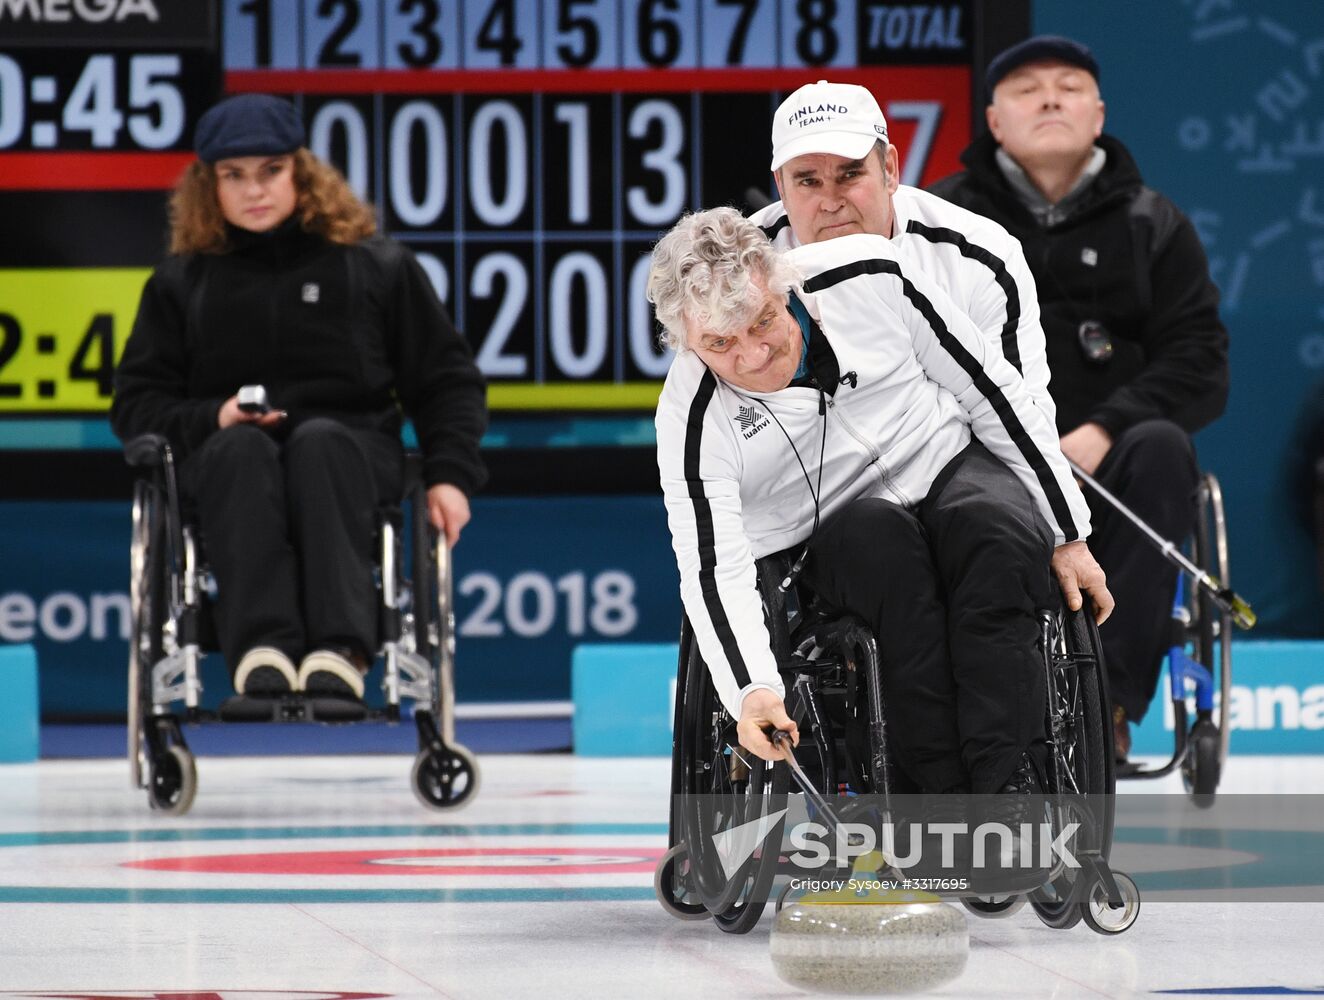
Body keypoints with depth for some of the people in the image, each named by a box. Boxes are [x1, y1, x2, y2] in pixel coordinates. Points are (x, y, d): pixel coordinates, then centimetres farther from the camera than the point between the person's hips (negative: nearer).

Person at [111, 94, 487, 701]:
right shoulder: (181, 282, 17)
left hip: (351, 454, -1)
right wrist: (210, 418, -7)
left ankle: (339, 648, -53)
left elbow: (447, 381, 12)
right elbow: (136, 403, 13)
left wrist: (451, 475, -3)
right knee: (242, 448, -35)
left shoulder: (377, 268, 14)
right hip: (224, 462, 1)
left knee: (319, 440, -36)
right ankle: (260, 646, -54)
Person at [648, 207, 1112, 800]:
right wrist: (752, 689, -41)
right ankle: (947, 792, -36)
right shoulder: (693, 419, -17)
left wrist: (1067, 535, -4)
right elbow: (714, 570, -23)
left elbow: (988, 390, -6)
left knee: (992, 526, -32)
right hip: (832, 544, -1)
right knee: (883, 537, -34)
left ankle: (1010, 790, -41)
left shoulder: (868, 278, -16)